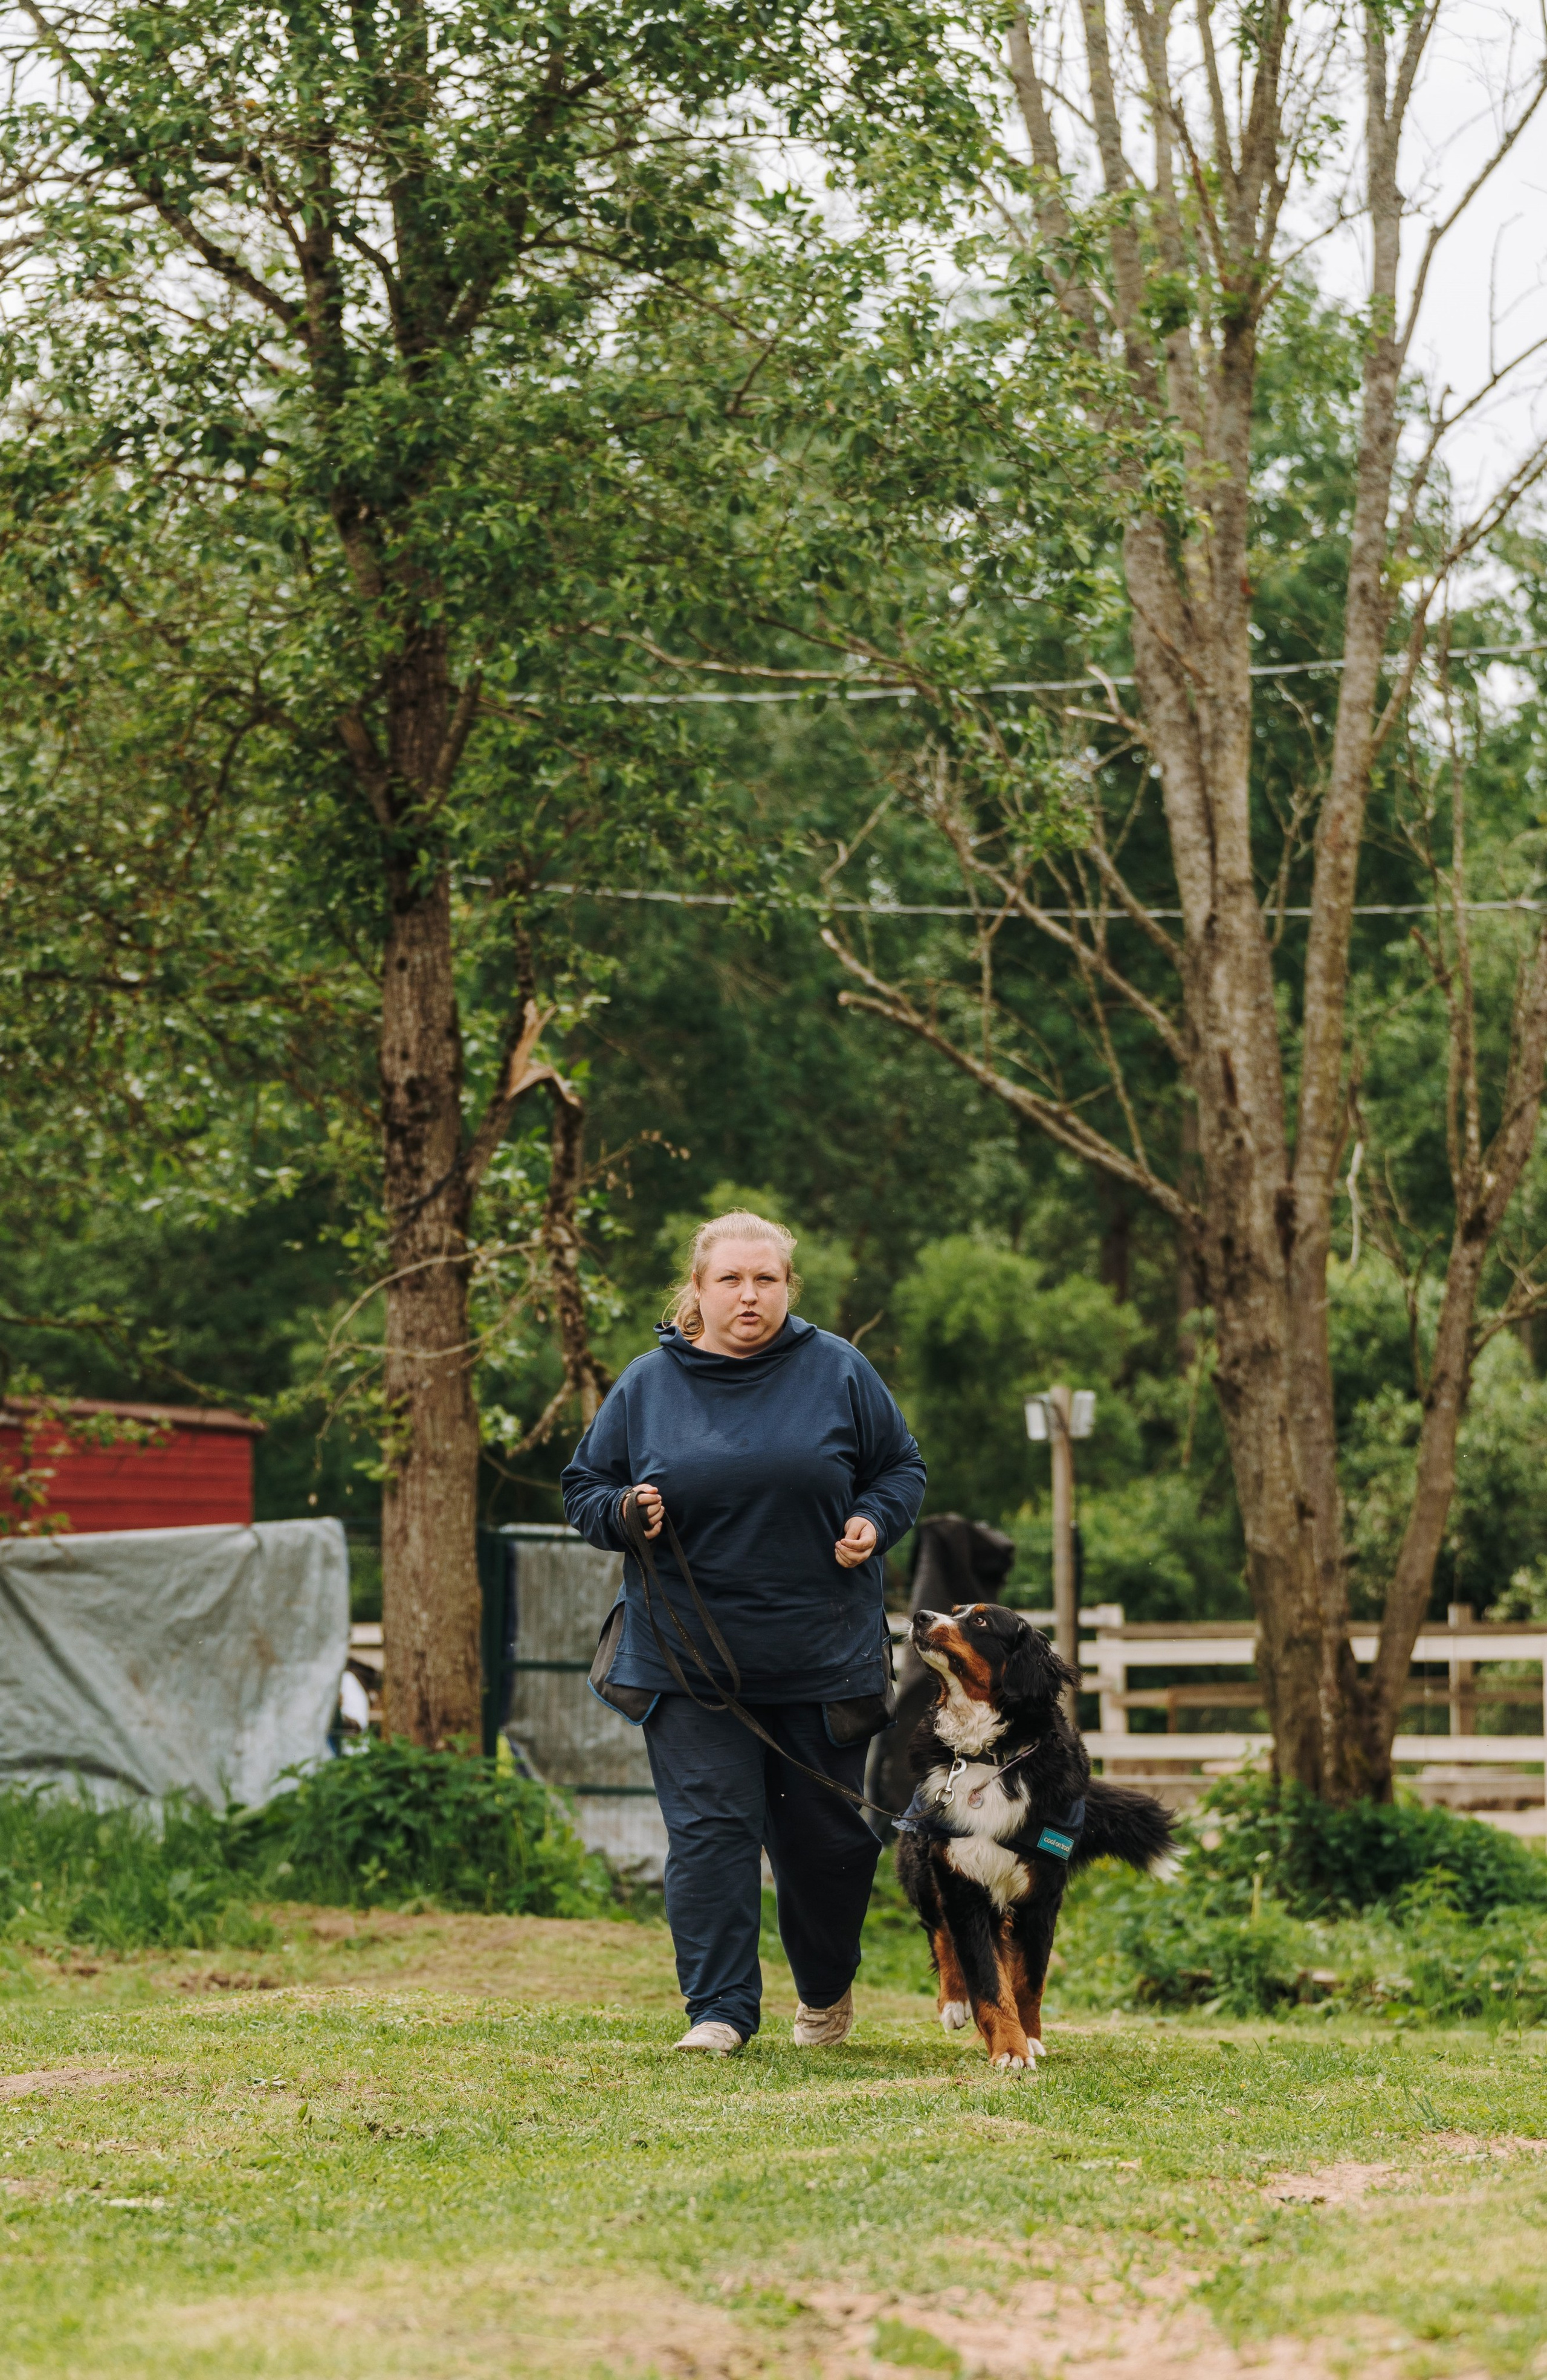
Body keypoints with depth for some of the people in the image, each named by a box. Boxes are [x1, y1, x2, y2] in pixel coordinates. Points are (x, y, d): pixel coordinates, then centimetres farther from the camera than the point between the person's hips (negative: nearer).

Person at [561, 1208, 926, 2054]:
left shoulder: (839, 1373, 2)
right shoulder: (647, 1385, 3)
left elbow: (900, 1468, 12)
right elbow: (584, 1486, 11)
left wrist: (873, 1523, -8)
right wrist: (623, 1513, -10)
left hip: (821, 1656, 0)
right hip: (687, 1658, 0)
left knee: (827, 1833, 7)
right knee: (709, 1828, -8)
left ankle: (827, 1988, 32)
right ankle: (719, 2009, -3)